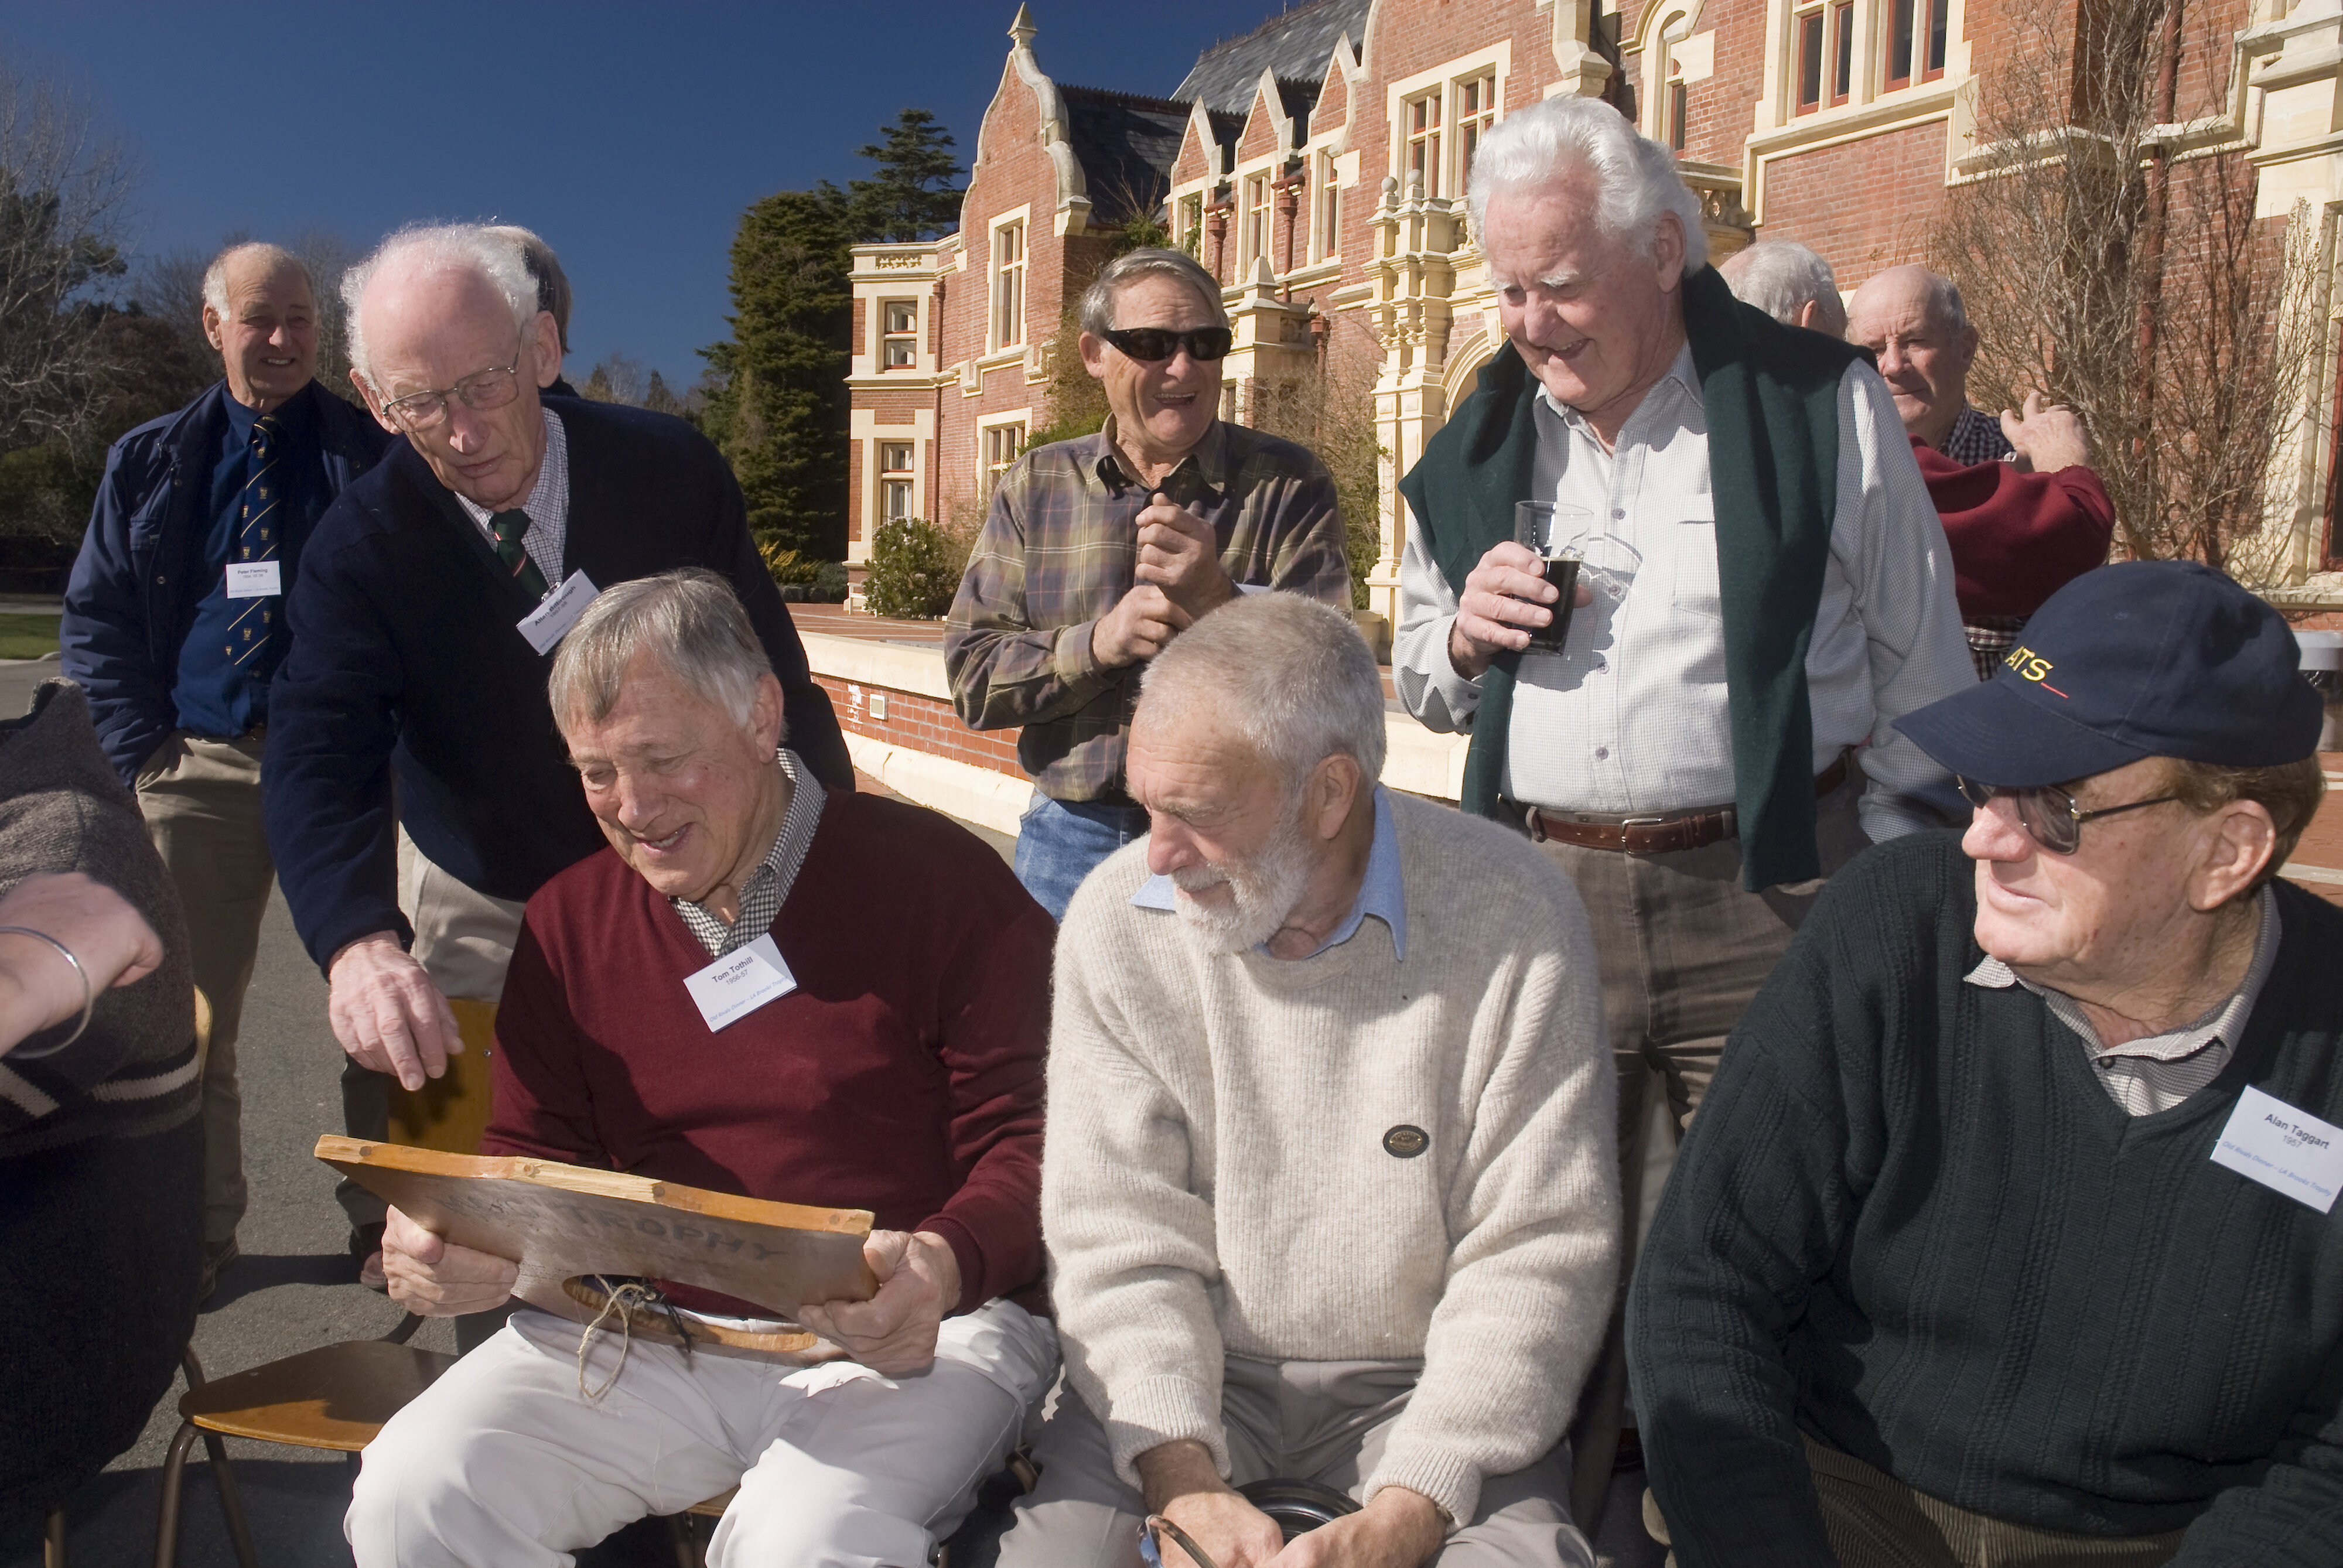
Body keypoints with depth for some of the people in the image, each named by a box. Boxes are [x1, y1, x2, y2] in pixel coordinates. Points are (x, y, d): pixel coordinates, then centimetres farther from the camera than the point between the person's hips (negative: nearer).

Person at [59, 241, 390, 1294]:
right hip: (200, 770, 2)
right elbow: (93, 620, 10)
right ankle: (199, 1234, 24)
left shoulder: (375, 458, 2)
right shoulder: (151, 464, 10)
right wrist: (143, 750, 0)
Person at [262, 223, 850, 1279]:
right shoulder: (360, 546, -16)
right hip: (479, 907, 0)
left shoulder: (671, 473, -14)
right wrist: (360, 942, -48)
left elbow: (774, 679, -7)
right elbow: (317, 757, -28)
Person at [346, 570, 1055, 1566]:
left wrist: (947, 1264, -28)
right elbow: (532, 1154, 14)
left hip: (903, 1335, -4)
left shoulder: (937, 884, -7)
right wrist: (452, 1244, -9)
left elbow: (1032, 1139, -8)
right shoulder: (571, 918, 10)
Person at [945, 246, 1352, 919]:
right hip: (1070, 833, 2)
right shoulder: (1034, 488, 6)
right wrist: (1096, 642, -17)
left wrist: (1219, 603, -25)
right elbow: (971, 679, -1)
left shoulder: (1287, 484, -2)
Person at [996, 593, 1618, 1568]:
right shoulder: (1118, 923, -9)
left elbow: (1537, 1252, -12)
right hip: (1192, 1378, 1)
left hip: (1416, 1386, 0)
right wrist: (1181, 1478, -20)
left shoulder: (1512, 920, -15)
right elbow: (1116, 1239, -7)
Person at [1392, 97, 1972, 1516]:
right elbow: (1422, 684, 18)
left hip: (1762, 901, -3)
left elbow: (1920, 684, 1)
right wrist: (1462, 635, -5)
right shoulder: (1480, 444, 9)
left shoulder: (1821, 406, -3)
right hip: (1537, 894, 4)